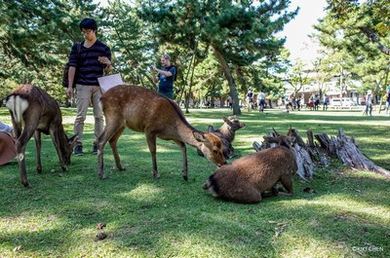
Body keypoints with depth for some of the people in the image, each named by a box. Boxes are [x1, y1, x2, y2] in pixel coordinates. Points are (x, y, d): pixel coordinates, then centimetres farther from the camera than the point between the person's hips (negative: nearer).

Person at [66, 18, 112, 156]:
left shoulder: (104, 48, 9)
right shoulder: (77, 47, 8)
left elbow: (109, 71, 10)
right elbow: (72, 67, 3)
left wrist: (108, 63, -14)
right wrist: (70, 86, -7)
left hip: (99, 86, 1)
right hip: (82, 86, -1)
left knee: (99, 116, 2)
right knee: (80, 116, -3)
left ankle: (97, 144, 10)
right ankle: (78, 144, 2)